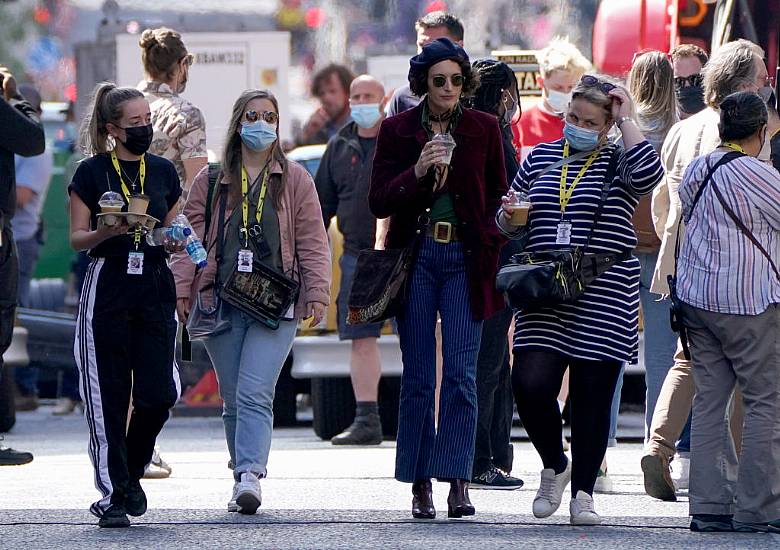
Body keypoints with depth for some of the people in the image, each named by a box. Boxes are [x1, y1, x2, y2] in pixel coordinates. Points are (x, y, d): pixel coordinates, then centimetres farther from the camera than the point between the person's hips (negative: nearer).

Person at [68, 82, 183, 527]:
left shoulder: (163, 171, 12)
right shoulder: (92, 173, 0)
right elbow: (77, 239, 0)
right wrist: (105, 232, -20)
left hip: (155, 287, 3)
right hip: (108, 286, -3)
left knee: (158, 393, -7)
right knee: (109, 396, -4)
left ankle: (132, 471, 18)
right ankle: (113, 494, 3)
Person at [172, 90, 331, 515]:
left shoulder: (295, 180, 8)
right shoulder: (210, 181, 11)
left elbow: (312, 241, 8)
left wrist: (317, 293, 0)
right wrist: (180, 288, 1)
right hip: (221, 302, 2)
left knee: (255, 393, -16)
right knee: (233, 399, 5)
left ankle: (250, 476, -25)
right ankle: (243, 477, 12)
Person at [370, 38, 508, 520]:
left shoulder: (484, 128, 5)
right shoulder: (397, 130, 3)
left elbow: (498, 196, 12)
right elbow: (379, 202, 0)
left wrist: (491, 251, -3)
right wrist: (417, 172, -15)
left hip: (465, 258, 0)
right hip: (415, 256, 0)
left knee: (461, 374, -8)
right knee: (418, 377, 1)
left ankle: (458, 483, -7)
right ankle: (420, 486, 5)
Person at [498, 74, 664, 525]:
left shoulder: (618, 162, 3)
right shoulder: (541, 157, 13)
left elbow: (649, 173, -22)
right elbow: (509, 226, 21)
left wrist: (628, 119, -12)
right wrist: (511, 214, -3)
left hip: (604, 298, -2)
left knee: (593, 395, 1)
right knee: (531, 384, -12)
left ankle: (583, 492, 11)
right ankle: (554, 465, 14)